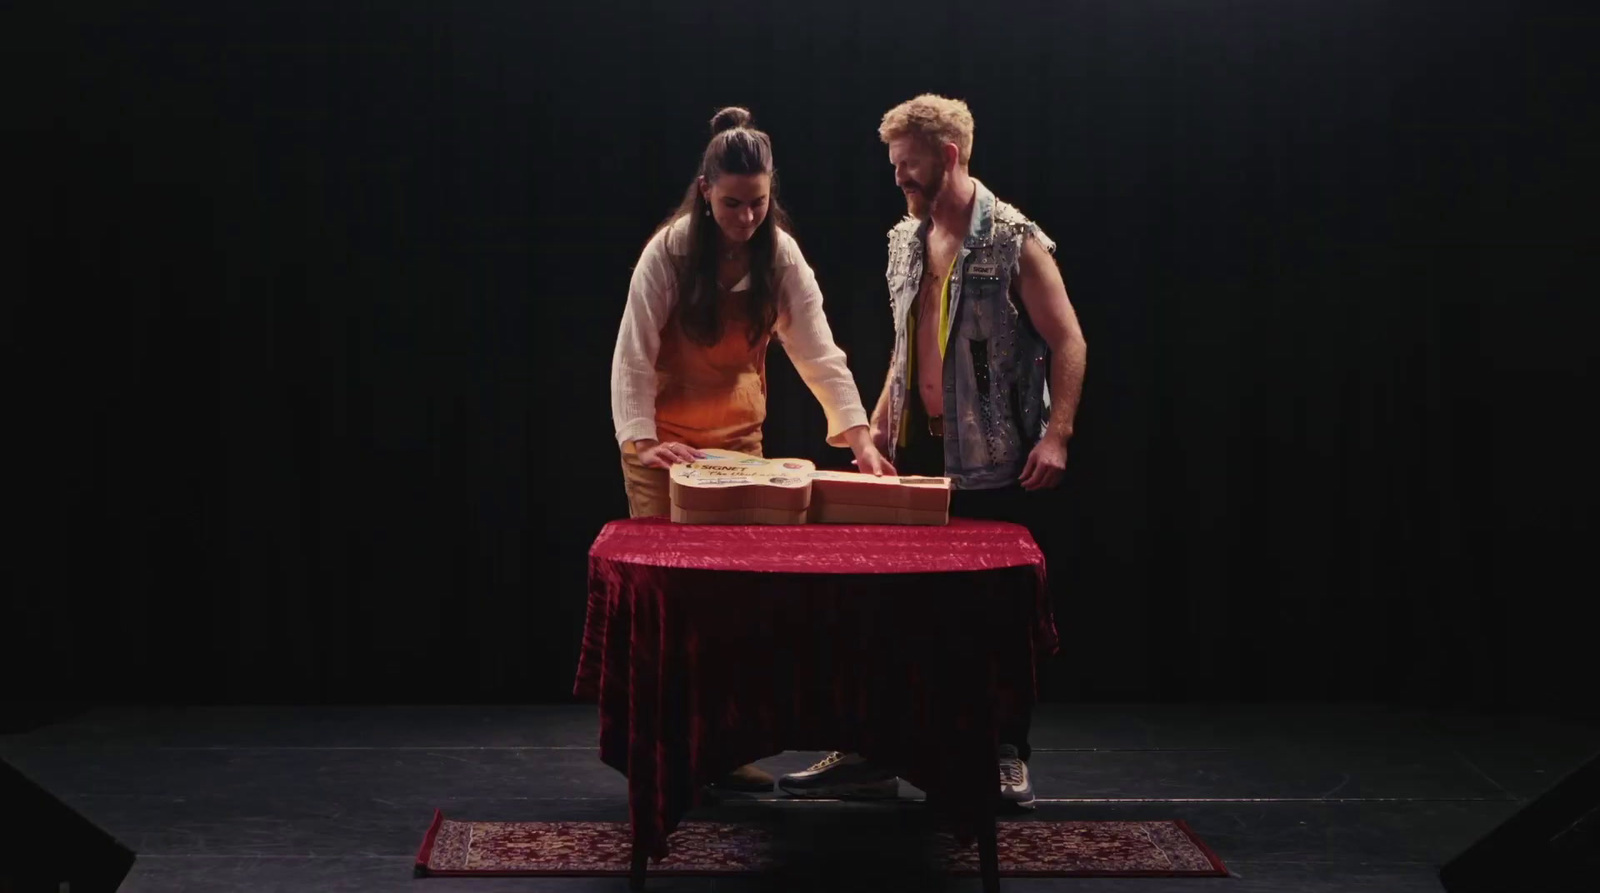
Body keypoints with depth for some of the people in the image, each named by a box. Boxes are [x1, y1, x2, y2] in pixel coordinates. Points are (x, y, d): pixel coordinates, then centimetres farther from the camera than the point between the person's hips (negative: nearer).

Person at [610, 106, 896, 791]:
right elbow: (632, 356, -19)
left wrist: (858, 434, -24)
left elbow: (819, 350, -12)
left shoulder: (781, 256, -6)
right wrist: (642, 440, -32)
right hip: (666, 441, -3)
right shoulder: (669, 251, -15)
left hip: (739, 437, 3)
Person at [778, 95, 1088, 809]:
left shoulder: (1014, 241, -8)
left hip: (997, 462, -6)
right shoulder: (905, 240, 12)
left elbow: (1067, 342, -10)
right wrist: (880, 421, 14)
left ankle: (1009, 755, 15)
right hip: (919, 453, 6)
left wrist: (1055, 435, -20)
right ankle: (871, 753, 14)